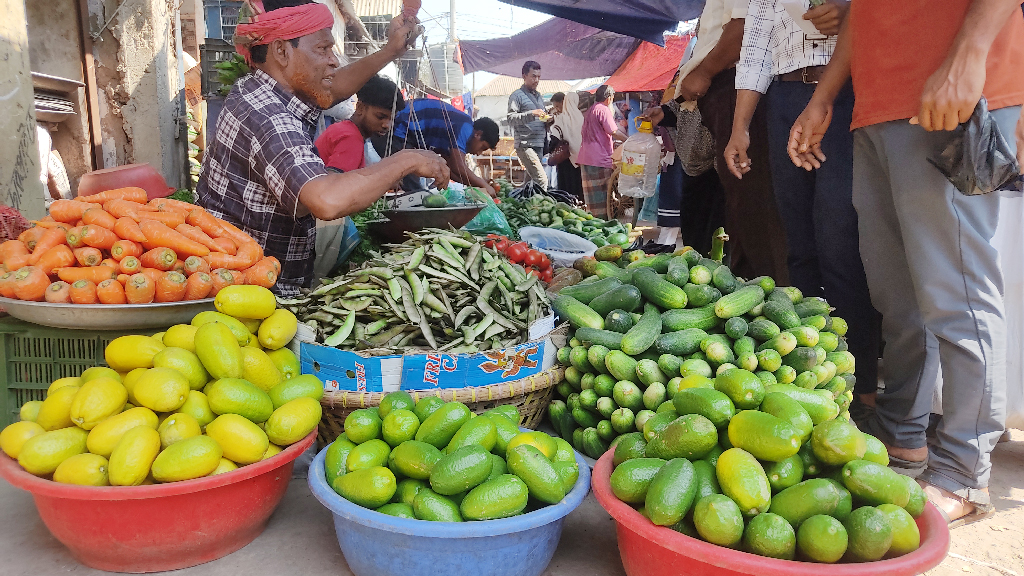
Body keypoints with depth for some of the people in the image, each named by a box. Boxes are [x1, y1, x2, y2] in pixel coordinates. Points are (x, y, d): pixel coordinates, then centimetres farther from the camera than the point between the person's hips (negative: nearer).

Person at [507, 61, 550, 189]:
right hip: (525, 145, -8)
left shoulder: (539, 96, 23)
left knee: (531, 179, 7)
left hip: (540, 145, 8)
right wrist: (531, 114, -22)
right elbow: (511, 119, -12)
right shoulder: (517, 96, -1)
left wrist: (547, 120, 9)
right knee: (541, 180, -19)